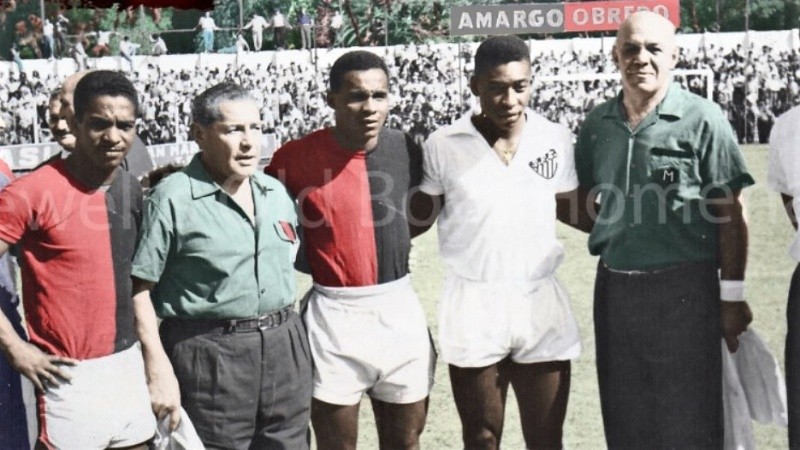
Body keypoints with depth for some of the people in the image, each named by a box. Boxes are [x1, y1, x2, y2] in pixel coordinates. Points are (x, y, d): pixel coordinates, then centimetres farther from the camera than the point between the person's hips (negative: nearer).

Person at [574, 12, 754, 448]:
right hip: (615, 285, 4)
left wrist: (732, 295, -6)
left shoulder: (702, 118, -6)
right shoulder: (597, 125, 7)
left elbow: (730, 213, -5)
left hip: (684, 286, -4)